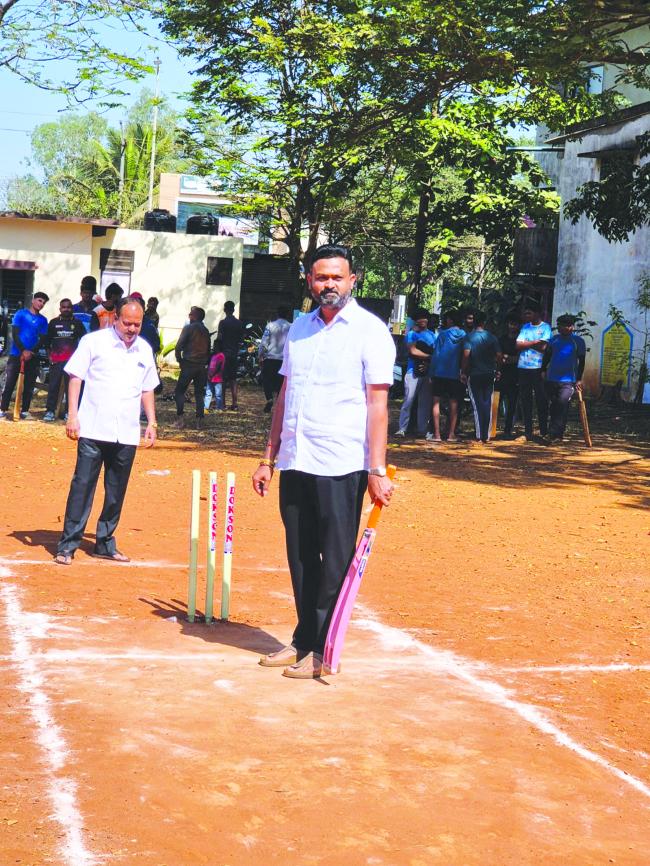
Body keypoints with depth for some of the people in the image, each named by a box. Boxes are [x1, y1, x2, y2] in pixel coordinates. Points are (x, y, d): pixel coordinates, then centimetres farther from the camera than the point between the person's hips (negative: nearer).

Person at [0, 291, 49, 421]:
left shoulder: (43, 320, 9)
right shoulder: (20, 314, 0)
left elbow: (42, 339, 6)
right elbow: (15, 334, -5)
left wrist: (31, 352, -10)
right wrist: (23, 351, -15)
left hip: (32, 357, 3)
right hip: (16, 354, -3)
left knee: (29, 385, 3)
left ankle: (25, 411, 8)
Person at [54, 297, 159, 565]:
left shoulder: (145, 349, 12)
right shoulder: (94, 341, -1)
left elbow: (147, 389, 20)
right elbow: (75, 378, -1)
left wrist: (152, 423, 13)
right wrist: (72, 415, -9)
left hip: (127, 434, 4)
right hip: (93, 430, -4)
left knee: (117, 492, 8)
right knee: (82, 486, -7)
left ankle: (105, 543, 20)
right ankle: (67, 545, -3)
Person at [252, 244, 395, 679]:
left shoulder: (370, 330, -4)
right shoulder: (299, 329, 14)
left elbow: (377, 405, -8)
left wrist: (377, 470, -14)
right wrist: (269, 457, 15)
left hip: (341, 466, -6)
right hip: (295, 463, 6)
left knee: (335, 561, 0)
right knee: (301, 558, 11)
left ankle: (322, 651, 9)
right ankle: (303, 640, 22)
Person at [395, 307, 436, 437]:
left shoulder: (432, 335, 16)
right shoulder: (412, 334, 4)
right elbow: (413, 351, -8)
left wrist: (428, 364, -8)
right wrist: (429, 356, -7)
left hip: (428, 372, 4)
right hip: (414, 372, -4)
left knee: (425, 403, 4)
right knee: (408, 400, -8)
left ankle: (422, 430, 9)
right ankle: (402, 429, -7)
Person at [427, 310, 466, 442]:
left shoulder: (443, 334, -4)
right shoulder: (463, 335, 3)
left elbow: (436, 355, -5)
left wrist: (432, 372, -1)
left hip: (440, 373, -2)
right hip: (456, 374, 2)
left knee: (436, 402, 2)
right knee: (454, 403, 9)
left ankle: (436, 434, -4)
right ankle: (451, 434, 6)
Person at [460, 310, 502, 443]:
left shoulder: (468, 337, -6)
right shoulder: (491, 337, 2)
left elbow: (466, 354, -17)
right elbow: (499, 356, -1)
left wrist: (463, 372, -9)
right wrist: (496, 368, 16)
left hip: (474, 374, -2)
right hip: (489, 374, 2)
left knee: (477, 404, 0)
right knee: (487, 404, 8)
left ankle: (479, 435, -4)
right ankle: (486, 435, 8)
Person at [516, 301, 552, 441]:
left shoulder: (545, 327, 0)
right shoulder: (525, 327, 14)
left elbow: (543, 347, -12)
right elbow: (518, 345, 3)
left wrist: (526, 343, -3)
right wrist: (535, 342, -7)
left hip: (538, 368, -5)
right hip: (523, 368, 5)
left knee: (541, 401, -1)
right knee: (525, 401, 5)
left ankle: (544, 432, 7)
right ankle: (528, 432, 10)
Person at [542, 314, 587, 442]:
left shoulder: (578, 341, -1)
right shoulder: (553, 340, 9)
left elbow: (581, 361, -1)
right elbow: (547, 356, 18)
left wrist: (579, 379, -7)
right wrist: (543, 370, 8)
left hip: (568, 380, -4)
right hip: (551, 379, 4)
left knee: (562, 406, -14)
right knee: (552, 407, 8)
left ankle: (555, 434, -17)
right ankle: (554, 434, 19)